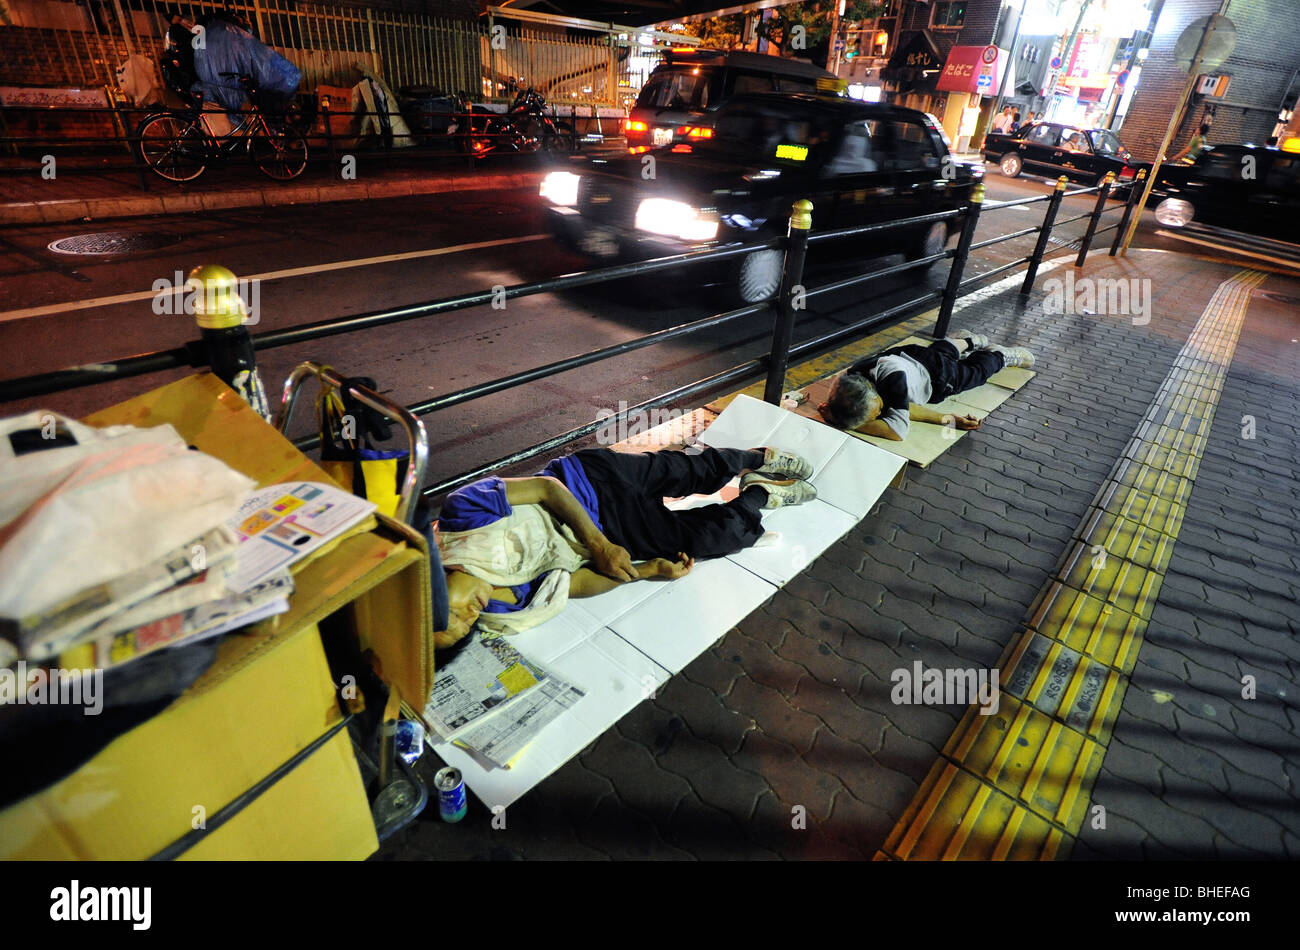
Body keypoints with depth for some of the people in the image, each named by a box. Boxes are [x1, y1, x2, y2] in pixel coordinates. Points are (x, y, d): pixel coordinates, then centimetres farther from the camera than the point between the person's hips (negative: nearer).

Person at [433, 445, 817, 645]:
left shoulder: (460, 514, -29)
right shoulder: (504, 619, -22)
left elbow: (546, 486, -21)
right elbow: (581, 584, -14)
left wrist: (598, 545, -24)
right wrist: (653, 569, -17)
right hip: (610, 527, 0)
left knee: (692, 470, 11)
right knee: (710, 536, -3)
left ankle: (756, 458, 43)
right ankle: (758, 492, 29)